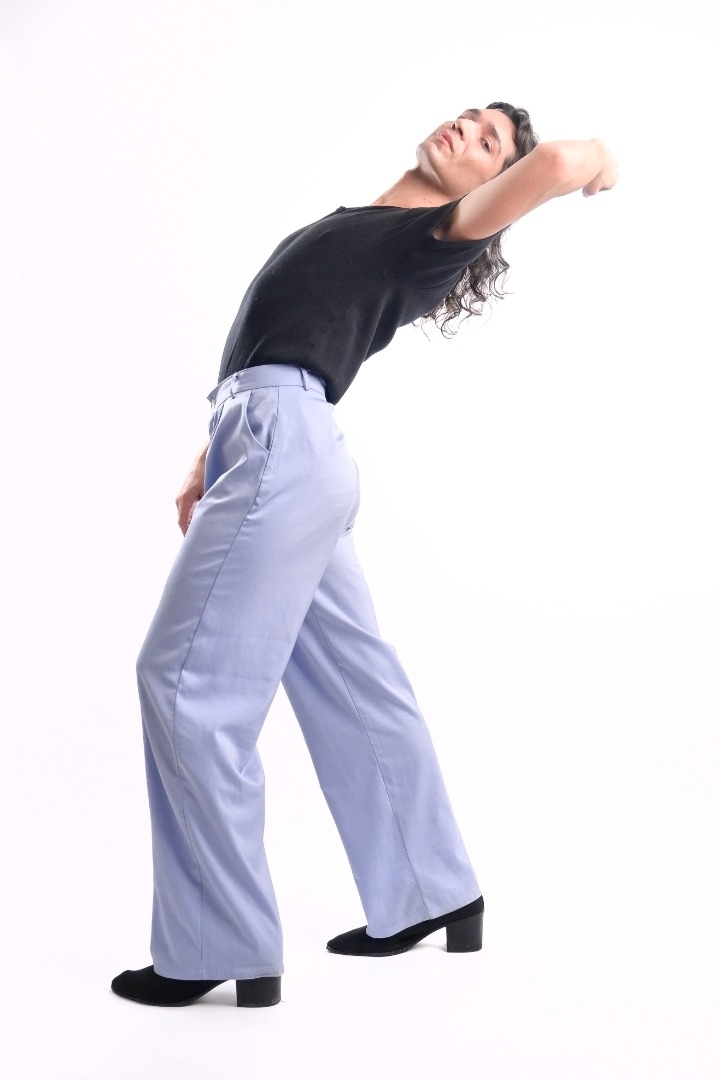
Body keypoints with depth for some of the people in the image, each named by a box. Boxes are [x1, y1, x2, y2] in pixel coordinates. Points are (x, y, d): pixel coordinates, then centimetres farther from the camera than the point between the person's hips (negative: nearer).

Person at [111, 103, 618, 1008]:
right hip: (266, 450, 9)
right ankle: (432, 895, 24)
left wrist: (594, 160, 2)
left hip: (284, 448, -9)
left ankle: (222, 951, -1)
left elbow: (555, 166, -21)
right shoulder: (351, 225, 25)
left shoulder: (441, 233, -1)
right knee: (352, 687, 12)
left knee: (188, 685, -9)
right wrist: (208, 466, 23)